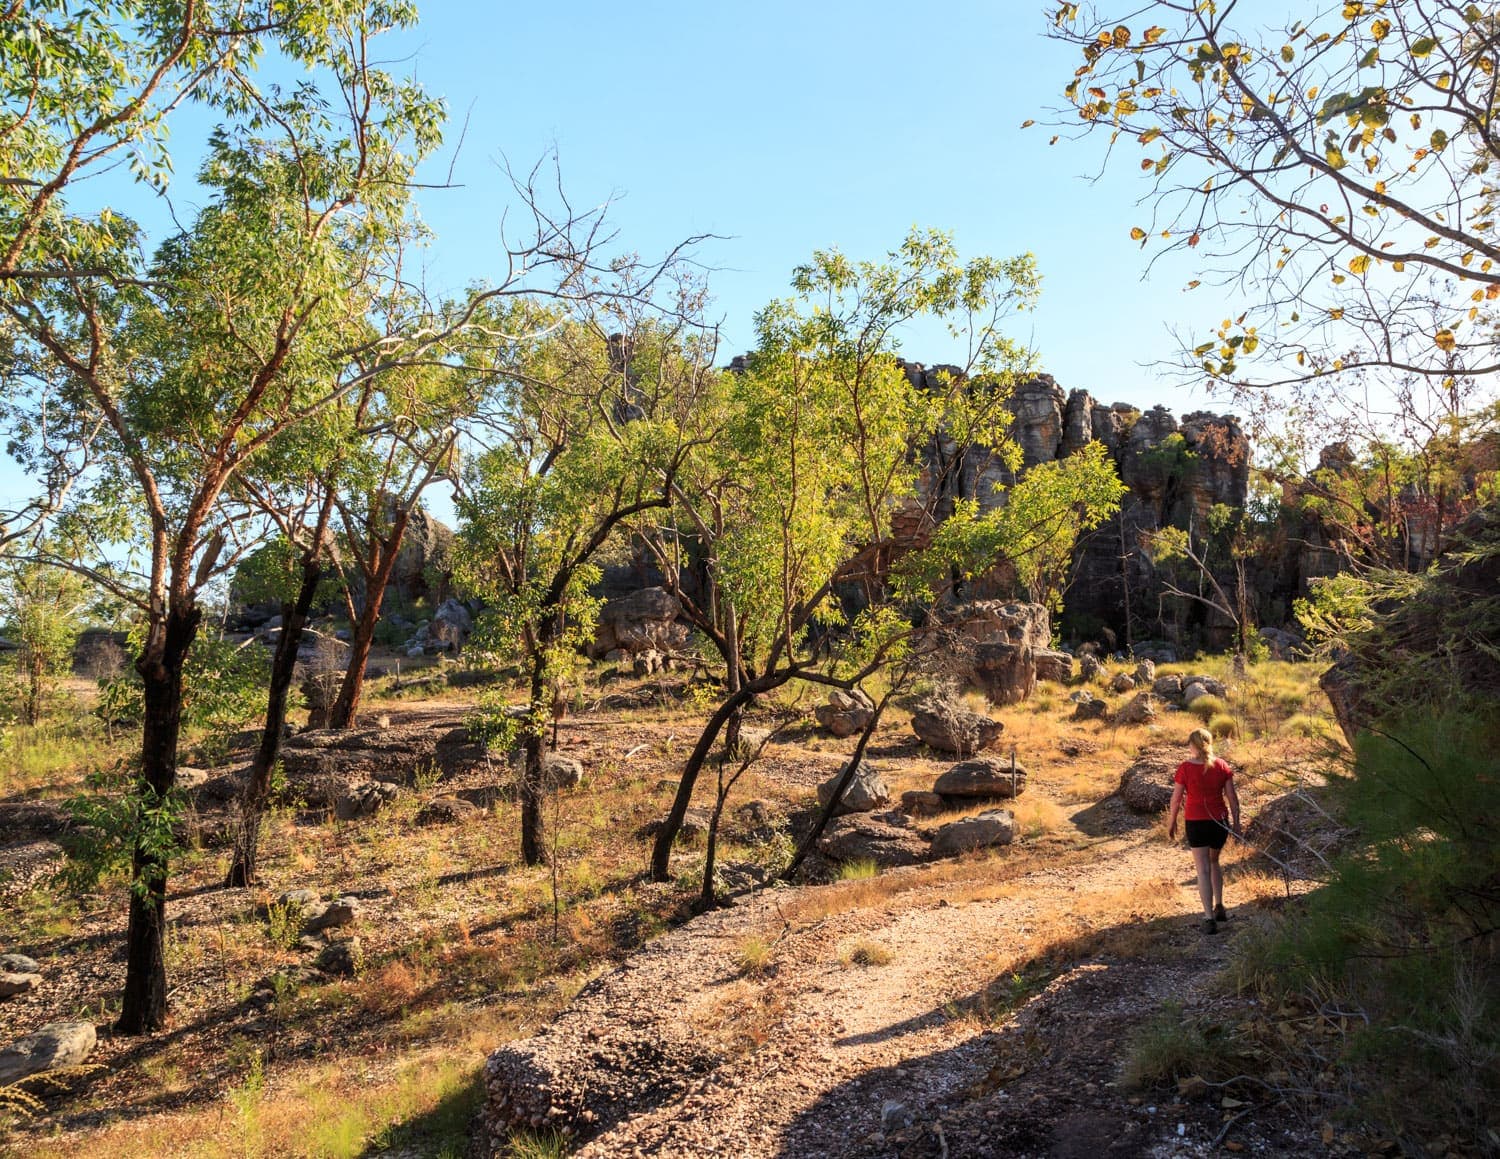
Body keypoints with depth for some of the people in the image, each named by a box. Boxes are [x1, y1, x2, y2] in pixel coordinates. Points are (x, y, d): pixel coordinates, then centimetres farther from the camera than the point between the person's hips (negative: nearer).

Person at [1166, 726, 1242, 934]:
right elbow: (1232, 797, 1)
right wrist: (1236, 822, 12)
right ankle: (1219, 908, 31)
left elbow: (1176, 799, -7)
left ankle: (1209, 918, -4)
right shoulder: (1222, 766, -4)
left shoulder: (1185, 769, -12)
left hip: (1196, 822, -3)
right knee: (1214, 862, 24)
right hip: (1220, 821, 3)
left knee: (1203, 870, 0)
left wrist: (1171, 823, 5)